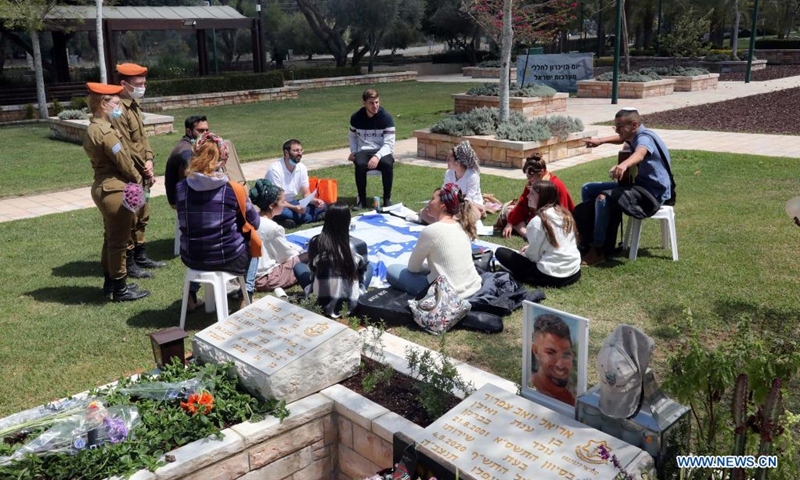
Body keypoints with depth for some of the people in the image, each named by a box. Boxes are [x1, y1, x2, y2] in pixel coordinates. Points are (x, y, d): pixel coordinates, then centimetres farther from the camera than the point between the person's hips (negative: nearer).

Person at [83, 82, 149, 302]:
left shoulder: (94, 129, 13)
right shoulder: (105, 131, -20)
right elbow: (123, 160, -15)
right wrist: (137, 179, -1)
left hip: (104, 188, 11)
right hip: (115, 190, -11)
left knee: (111, 238, 21)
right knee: (119, 241, -1)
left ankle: (110, 282, 32)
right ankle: (120, 289, 9)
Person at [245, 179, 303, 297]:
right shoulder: (273, 228, -20)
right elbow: (286, 254, -6)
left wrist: (298, 248, 18)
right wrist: (300, 252, 13)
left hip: (250, 273, 8)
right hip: (265, 278, -8)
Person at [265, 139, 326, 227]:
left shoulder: (302, 168, 0)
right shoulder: (275, 169, -20)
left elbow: (306, 193, 2)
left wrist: (315, 201, -21)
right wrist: (294, 208, -39)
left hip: (292, 203, 6)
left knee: (321, 205, -12)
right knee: (283, 212, -40)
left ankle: (290, 220, -21)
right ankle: (316, 217, -23)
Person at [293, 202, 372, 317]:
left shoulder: (315, 242, -10)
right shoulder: (348, 246, -14)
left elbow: (312, 268, 4)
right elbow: (361, 264, 2)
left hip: (320, 302, 1)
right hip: (349, 304, -1)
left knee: (298, 266, 24)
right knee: (368, 265, 23)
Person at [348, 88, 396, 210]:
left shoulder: (386, 118, -6)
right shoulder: (356, 117, 2)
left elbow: (389, 144, -11)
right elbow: (353, 136, 20)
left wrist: (377, 156, -28)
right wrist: (353, 151, 1)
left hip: (382, 152, -1)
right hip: (363, 151, 1)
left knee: (387, 164, -36)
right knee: (360, 164, -35)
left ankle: (387, 198, -15)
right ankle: (361, 198, -15)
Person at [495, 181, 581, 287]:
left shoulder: (538, 221, -16)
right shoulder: (565, 214, 4)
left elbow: (533, 255, -11)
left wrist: (524, 253, 11)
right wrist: (530, 247, 16)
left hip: (551, 276, -7)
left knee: (501, 252, 1)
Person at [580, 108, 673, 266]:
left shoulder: (645, 138, -23)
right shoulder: (634, 135, 5)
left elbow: (640, 154, -48)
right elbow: (622, 139, 30)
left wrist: (624, 165, -70)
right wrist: (601, 141, 12)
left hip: (654, 192, -10)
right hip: (638, 183, 10)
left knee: (603, 198, -32)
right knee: (588, 190, 7)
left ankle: (598, 250, -23)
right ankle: (591, 237, 13)